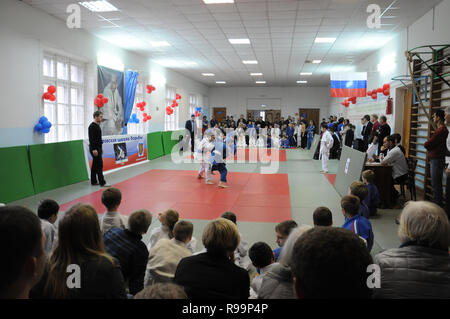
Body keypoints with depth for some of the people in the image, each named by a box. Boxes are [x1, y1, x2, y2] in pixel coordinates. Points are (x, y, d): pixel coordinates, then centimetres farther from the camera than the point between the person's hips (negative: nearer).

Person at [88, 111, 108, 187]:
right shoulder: (92, 126, -16)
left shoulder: (97, 125, 15)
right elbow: (91, 139, -22)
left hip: (98, 148, 10)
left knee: (95, 165, 13)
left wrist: (100, 148, 23)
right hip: (94, 148, -10)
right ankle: (102, 183, -8)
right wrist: (94, 149, -27)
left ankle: (93, 181, 19)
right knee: (99, 164, -10)